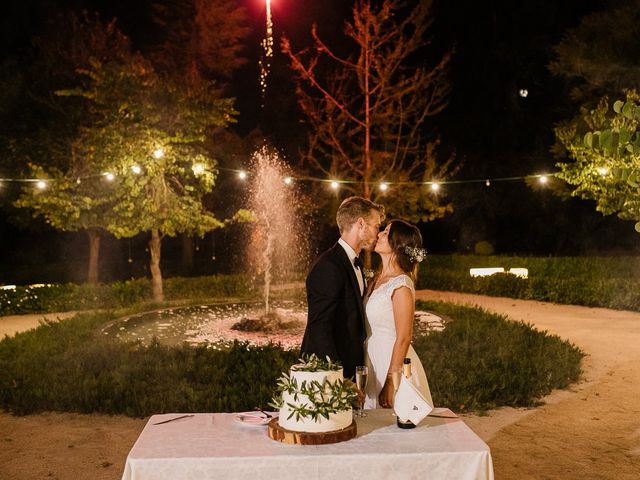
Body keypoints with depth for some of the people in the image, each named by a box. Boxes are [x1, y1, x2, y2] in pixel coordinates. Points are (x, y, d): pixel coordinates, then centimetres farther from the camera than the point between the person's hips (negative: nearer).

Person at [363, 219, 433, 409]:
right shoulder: (377, 280, 7)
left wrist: (390, 383, -19)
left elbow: (403, 339, -19)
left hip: (393, 363, -8)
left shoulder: (401, 285, -18)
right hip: (373, 363, 8)